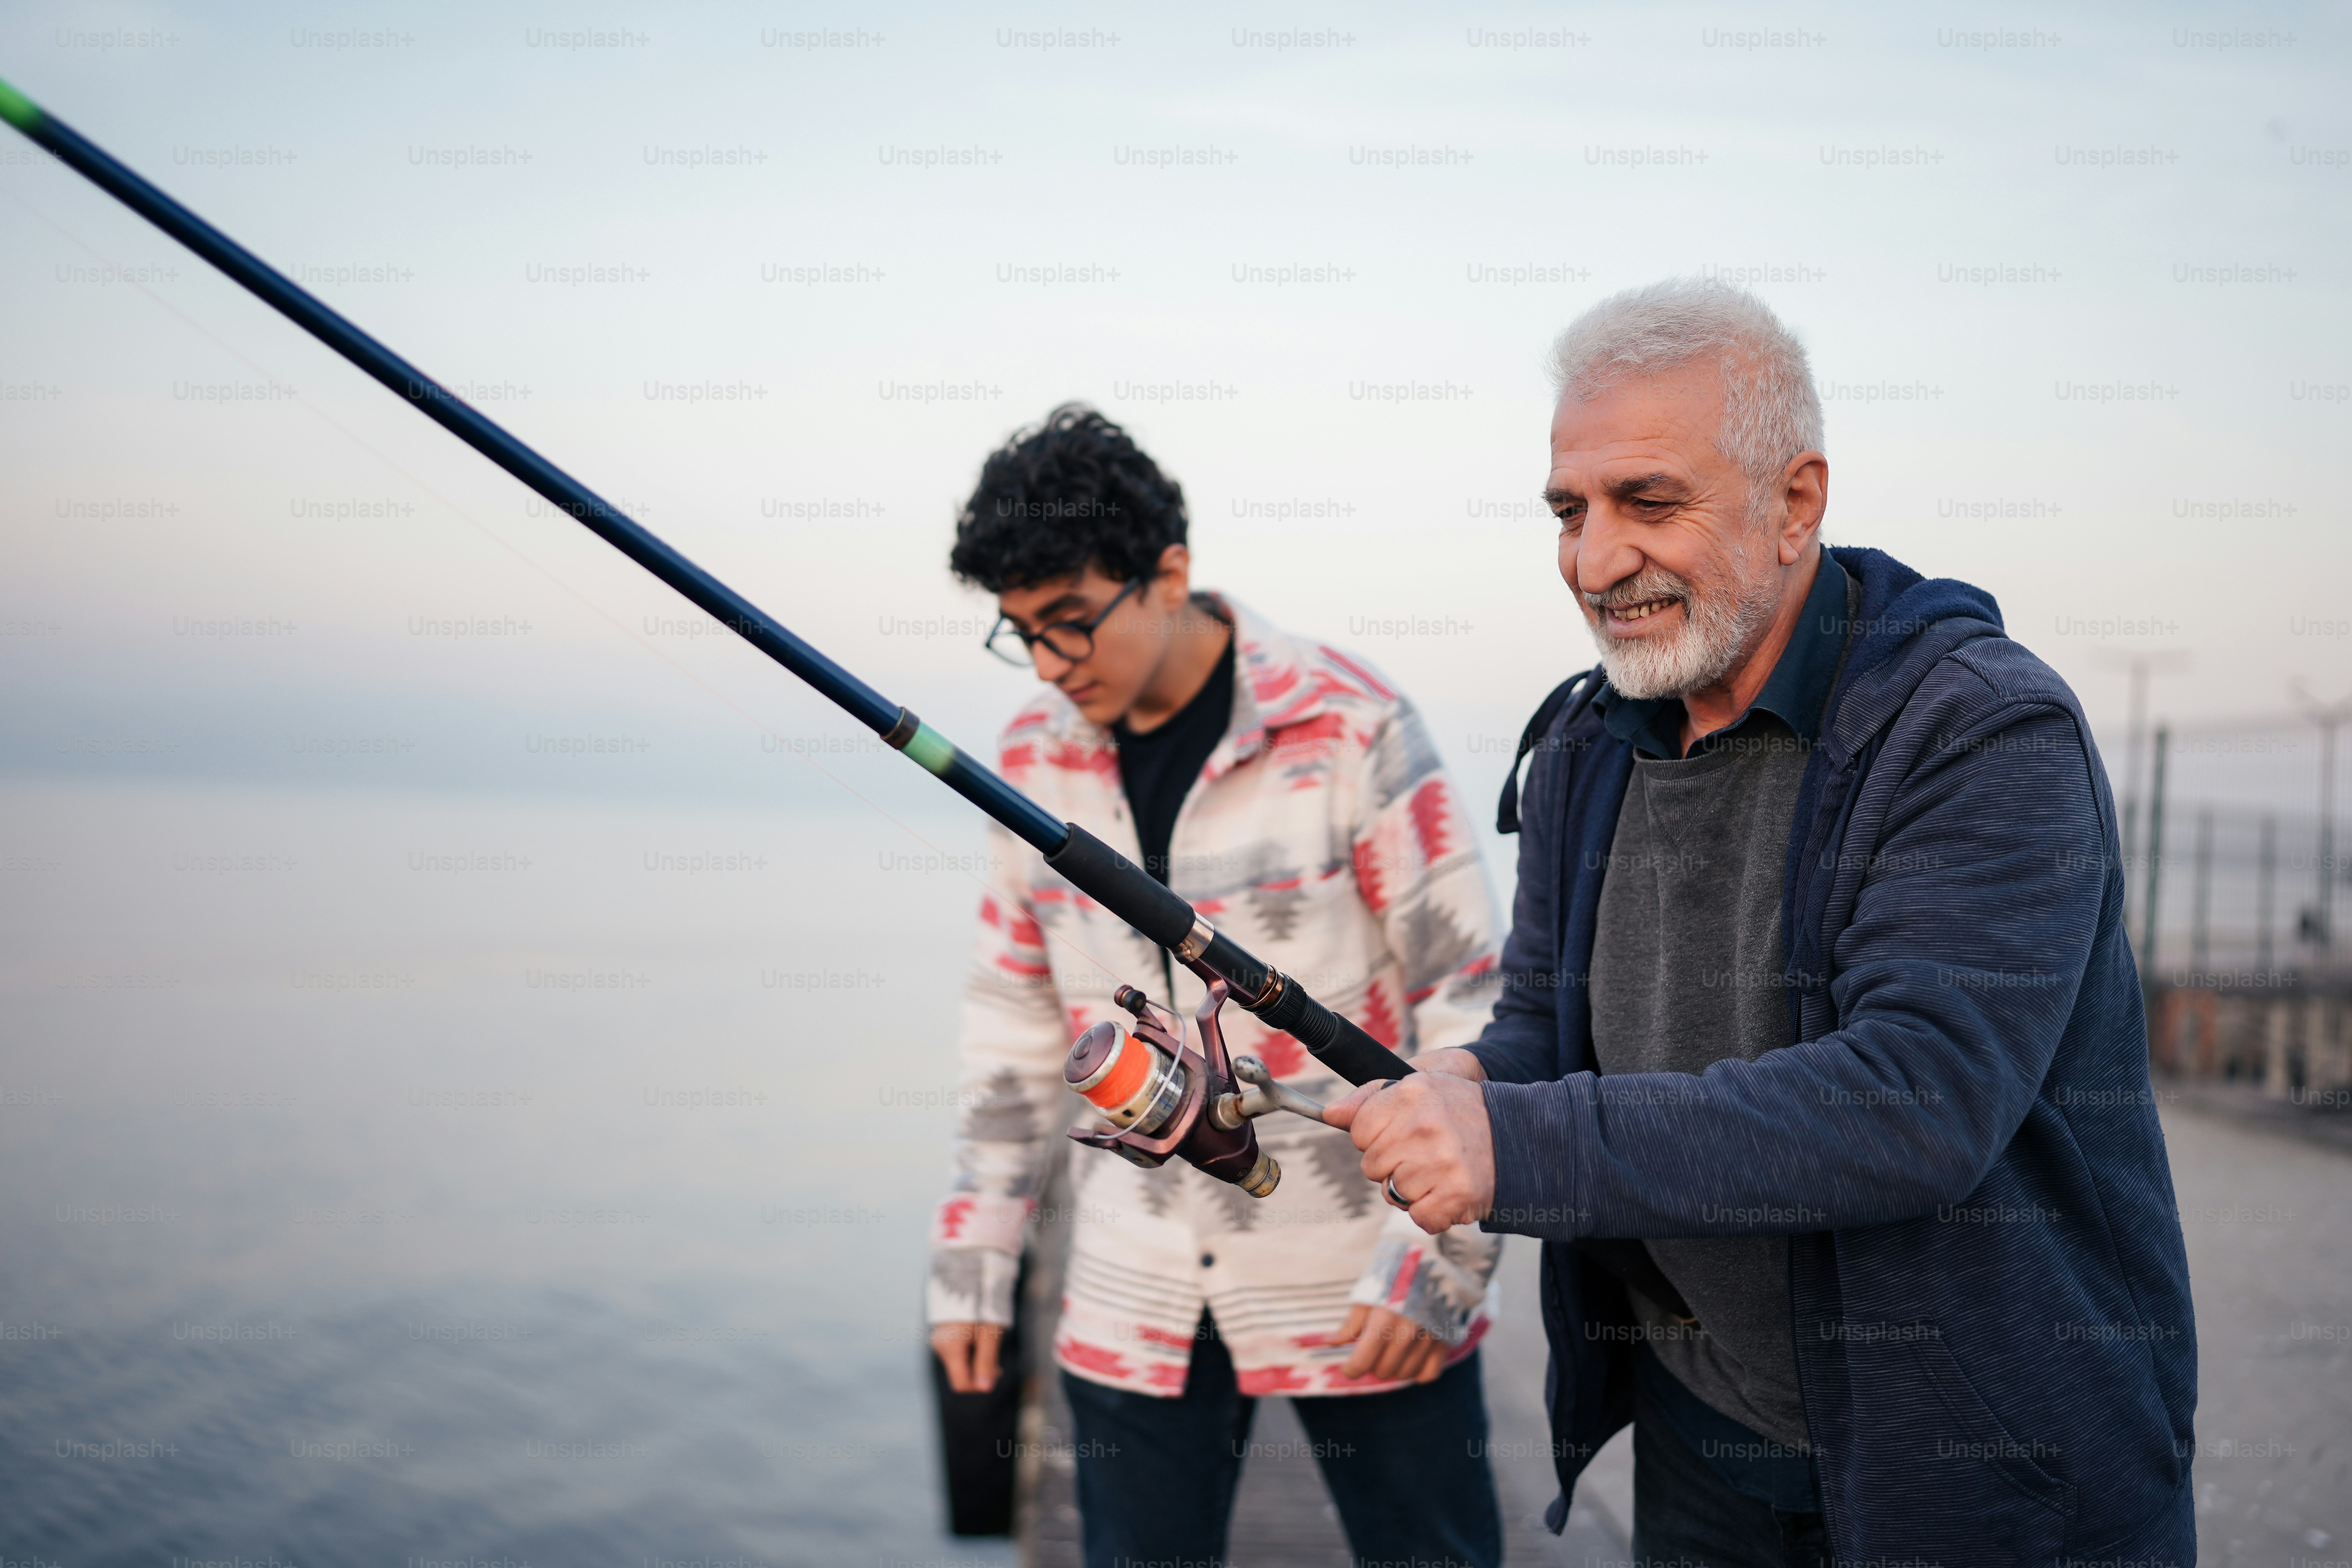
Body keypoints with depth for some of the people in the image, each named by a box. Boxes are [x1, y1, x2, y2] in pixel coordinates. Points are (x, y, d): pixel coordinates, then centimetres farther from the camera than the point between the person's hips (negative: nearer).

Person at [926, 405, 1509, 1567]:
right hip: (1135, 1292, 4)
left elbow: (1470, 1000, -9)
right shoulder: (1035, 756, 4)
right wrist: (973, 1255, 10)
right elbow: (1017, 1018, 12)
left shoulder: (1347, 728, -12)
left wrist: (1438, 1254, -13)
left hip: (1357, 1278, -4)